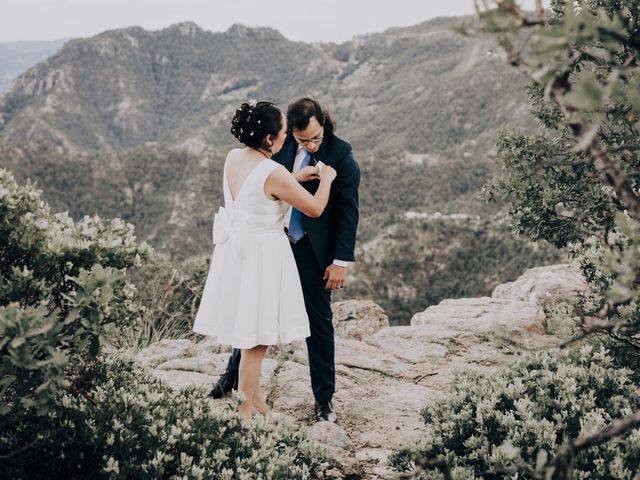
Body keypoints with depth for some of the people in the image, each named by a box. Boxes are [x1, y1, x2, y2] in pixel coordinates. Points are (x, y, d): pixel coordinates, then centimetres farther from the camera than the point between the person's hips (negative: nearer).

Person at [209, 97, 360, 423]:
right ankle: (233, 374, 35)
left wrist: (341, 261, -13)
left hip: (313, 250, -3)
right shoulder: (281, 146, -2)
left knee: (319, 320, 5)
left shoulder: (340, 154, -12)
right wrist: (295, 178, -19)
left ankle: (324, 399, 17)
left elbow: (348, 211, -11)